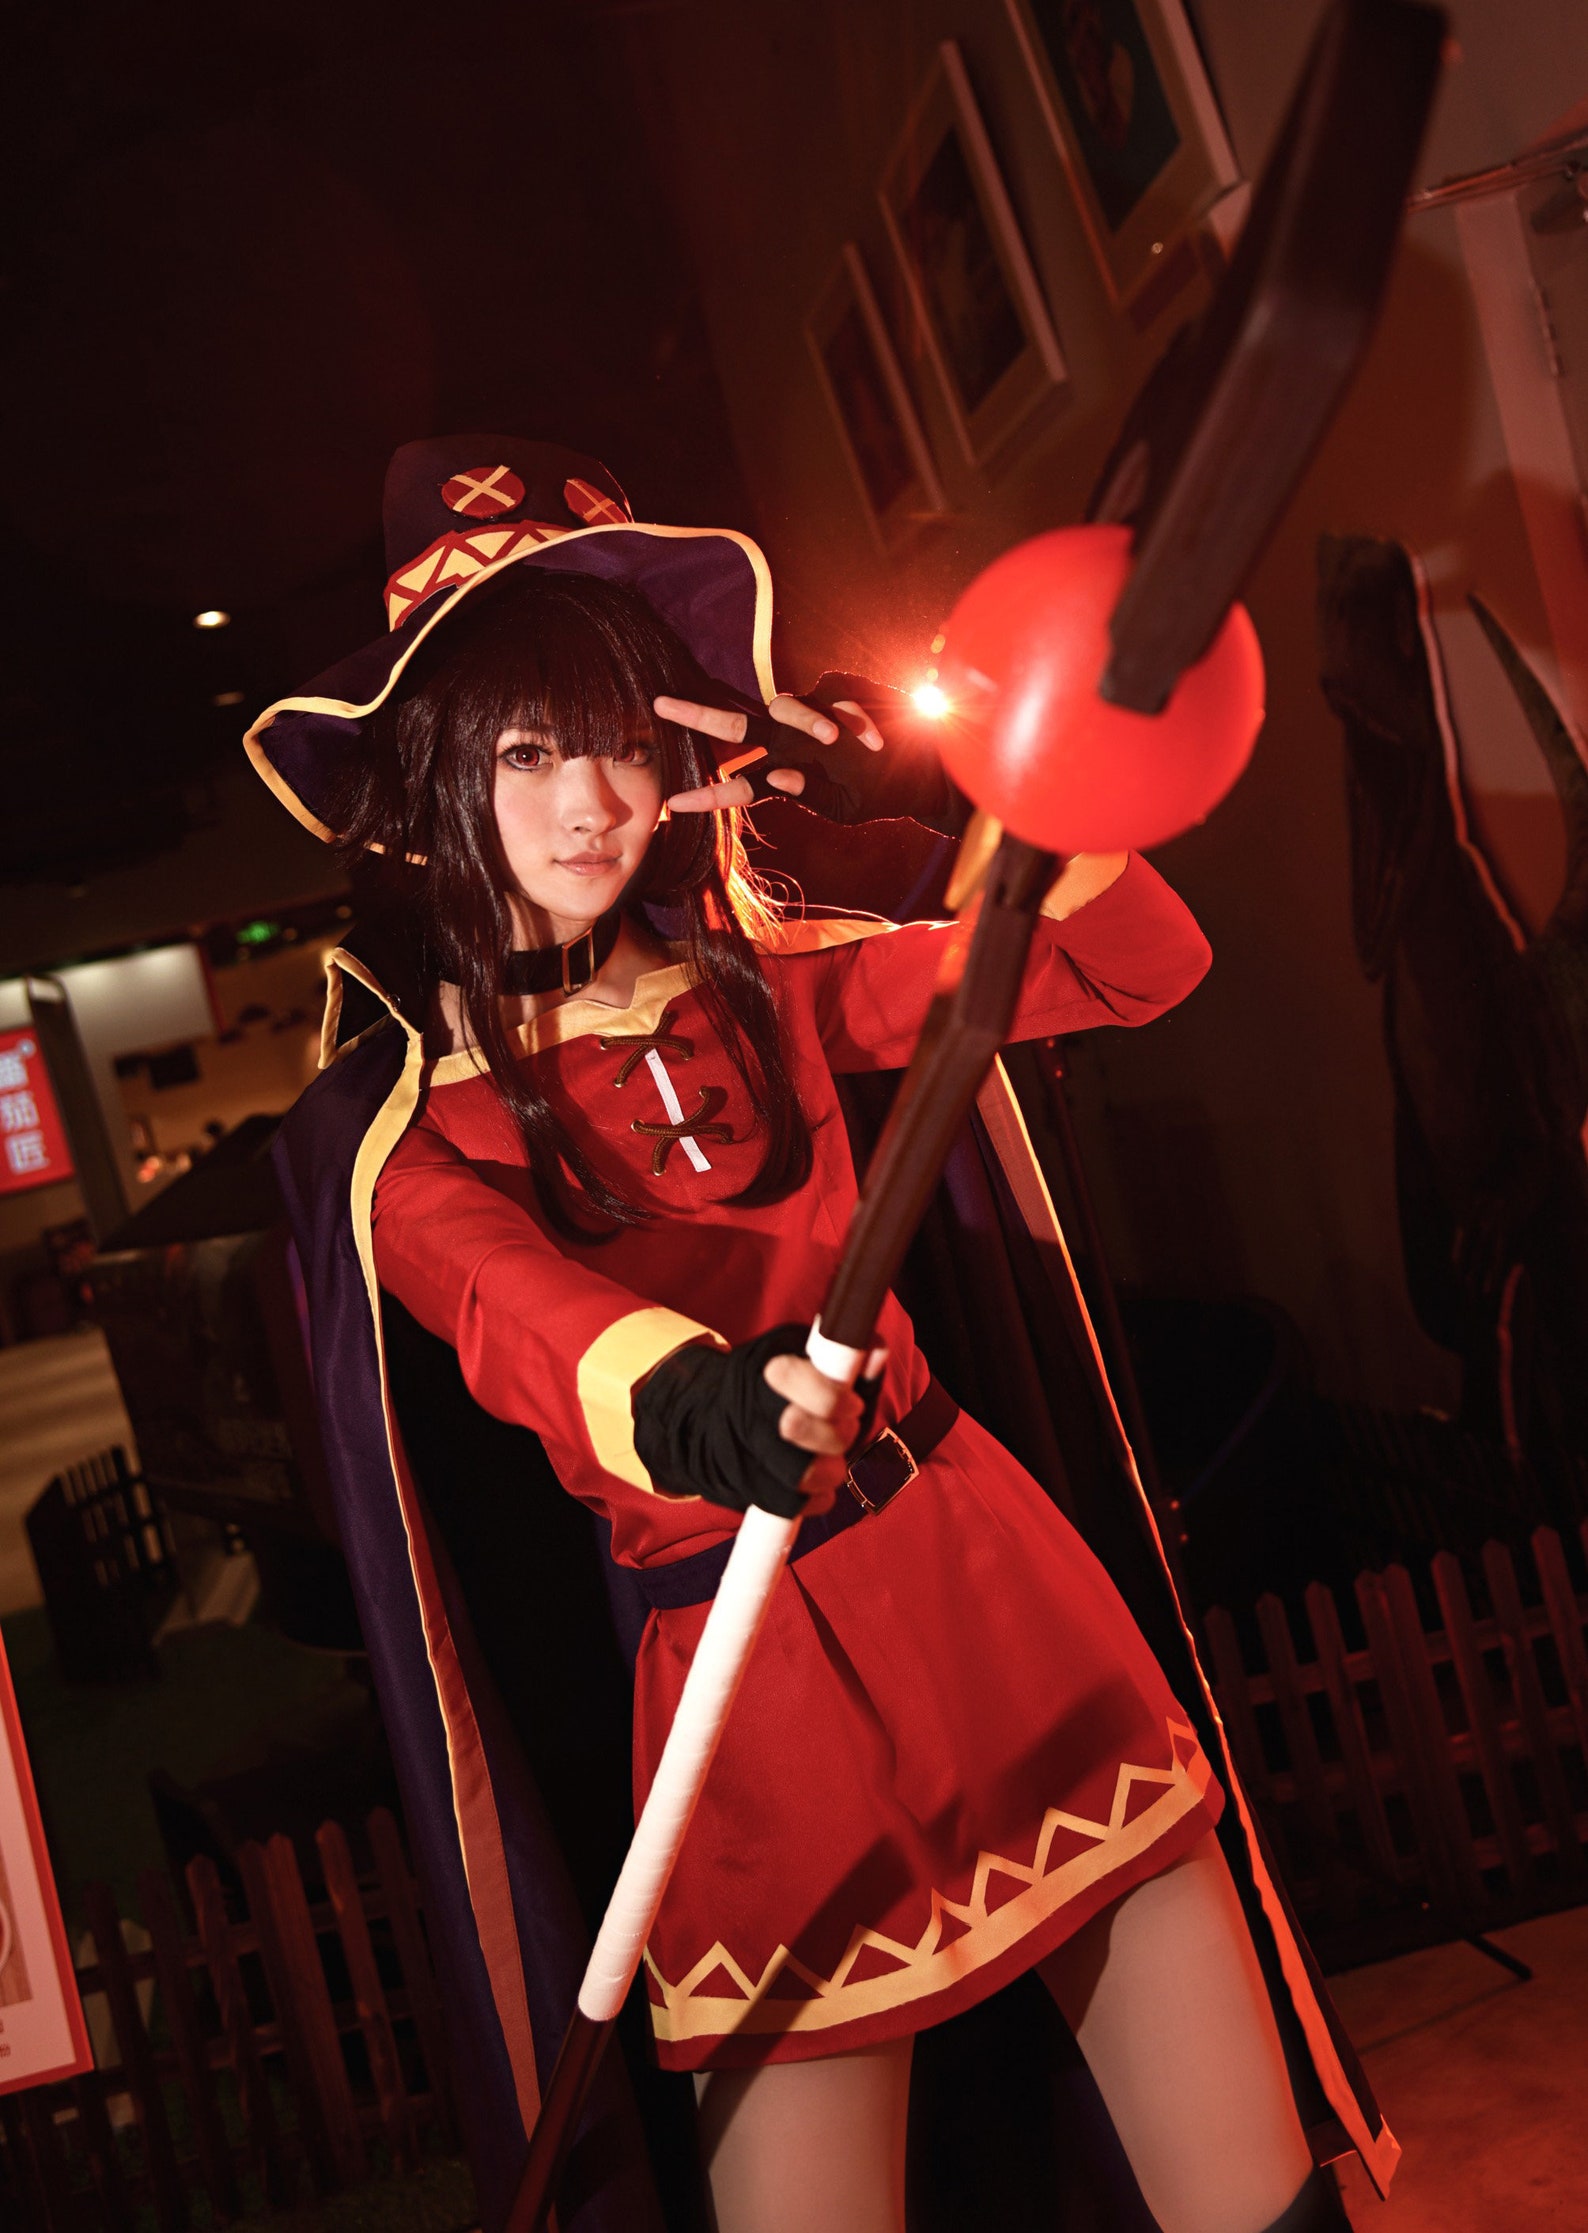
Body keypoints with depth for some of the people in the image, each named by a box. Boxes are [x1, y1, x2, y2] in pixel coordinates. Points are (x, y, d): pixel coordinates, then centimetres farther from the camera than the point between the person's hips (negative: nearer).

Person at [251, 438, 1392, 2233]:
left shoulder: (762, 985, 7)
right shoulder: (405, 1116, -1)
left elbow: (1145, 963, 5)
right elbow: (508, 1307, -24)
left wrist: (946, 798, -9)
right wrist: (691, 1403, -45)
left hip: (979, 1560, 3)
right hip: (743, 1659, -2)